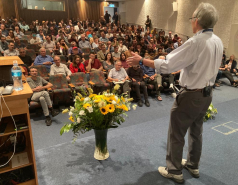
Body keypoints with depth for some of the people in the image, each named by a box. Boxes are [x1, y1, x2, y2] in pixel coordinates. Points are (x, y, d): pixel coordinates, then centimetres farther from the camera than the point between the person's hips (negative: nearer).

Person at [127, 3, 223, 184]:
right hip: (207, 93, 8)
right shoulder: (218, 41, 1)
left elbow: (168, 64, -26)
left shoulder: (195, 42, -24)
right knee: (196, 131, 23)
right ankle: (193, 165, 40)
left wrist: (141, 60, -17)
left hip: (191, 95, -8)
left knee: (176, 134, 8)